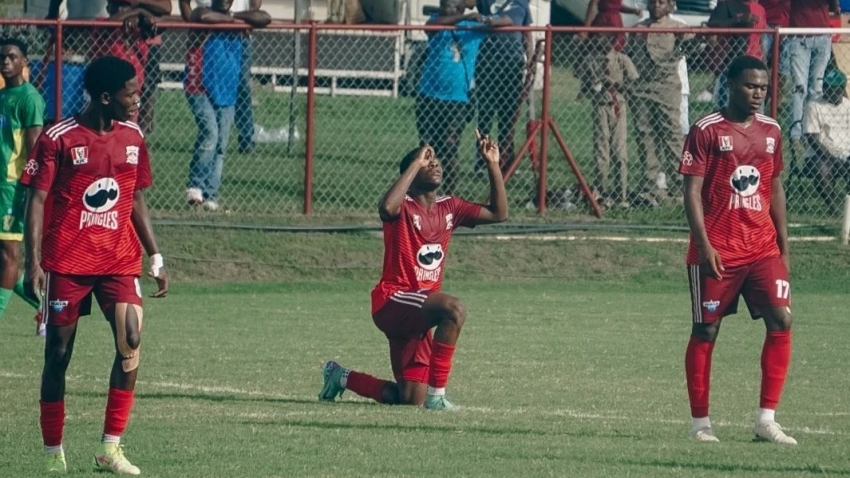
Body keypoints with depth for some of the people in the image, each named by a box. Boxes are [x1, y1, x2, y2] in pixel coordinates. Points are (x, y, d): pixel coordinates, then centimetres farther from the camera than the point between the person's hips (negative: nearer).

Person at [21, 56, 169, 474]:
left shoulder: (132, 138, 9)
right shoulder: (59, 139, -7)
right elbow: (37, 200, -7)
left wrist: (155, 258, 15)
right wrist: (33, 263, -14)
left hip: (120, 259, 4)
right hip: (66, 261, -4)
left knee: (130, 340, -13)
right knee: (58, 353, 2)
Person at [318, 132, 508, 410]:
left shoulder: (449, 208, 11)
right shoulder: (403, 207, -9)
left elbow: (498, 213, 13)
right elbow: (387, 208, -34)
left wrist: (493, 165, 4)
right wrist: (416, 163, -27)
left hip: (417, 316, 8)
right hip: (393, 301, -8)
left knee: (411, 400, 8)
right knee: (453, 308, -36)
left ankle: (341, 377, 32)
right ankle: (436, 394, -30)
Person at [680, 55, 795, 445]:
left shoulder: (771, 131, 11)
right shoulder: (707, 131, -6)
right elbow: (692, 191, -9)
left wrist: (784, 247, 14)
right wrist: (704, 245, -17)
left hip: (763, 248, 5)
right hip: (717, 249, -5)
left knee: (781, 320, -9)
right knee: (706, 330, 2)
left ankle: (766, 420, -5)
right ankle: (700, 423, 11)